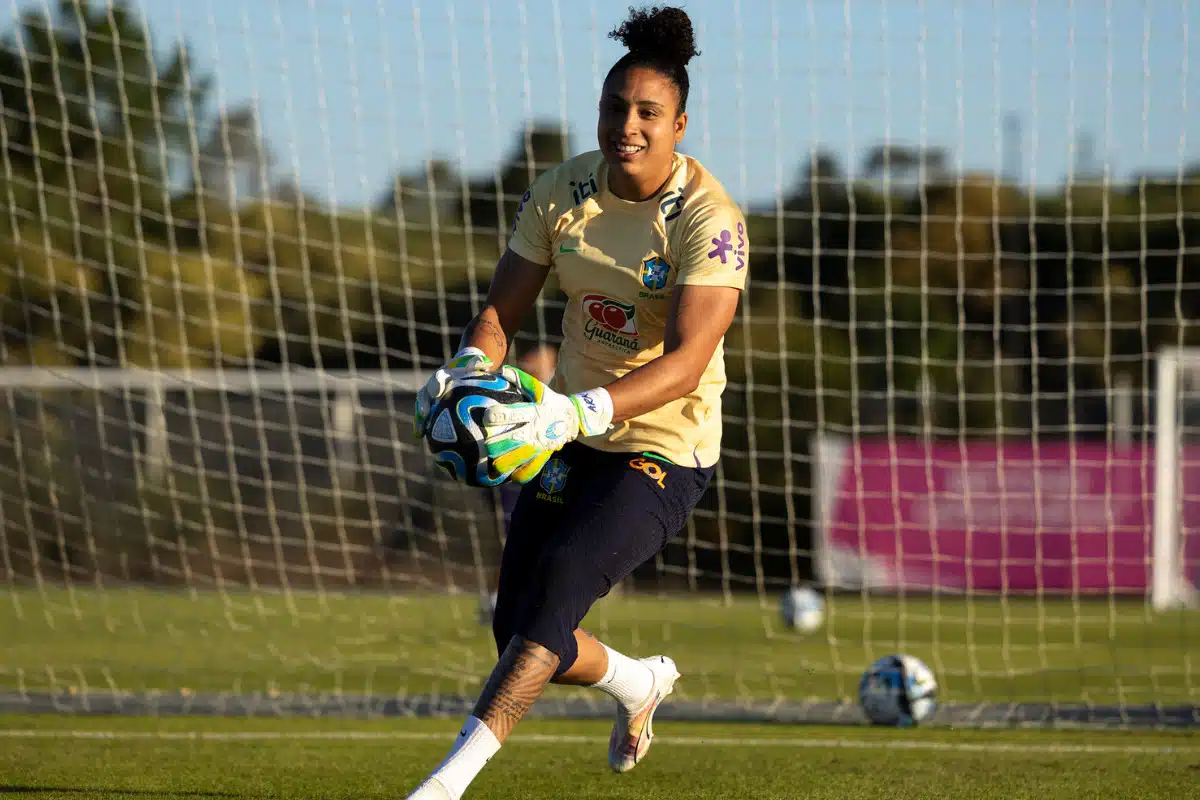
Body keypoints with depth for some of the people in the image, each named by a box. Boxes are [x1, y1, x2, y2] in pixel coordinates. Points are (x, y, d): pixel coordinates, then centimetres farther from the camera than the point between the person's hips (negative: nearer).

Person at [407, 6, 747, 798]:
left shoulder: (709, 220, -21)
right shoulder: (561, 192, -4)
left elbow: (687, 362, -31)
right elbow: (502, 310, -2)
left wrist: (579, 413, -45)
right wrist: (469, 371, -26)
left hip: (665, 446, -6)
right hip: (570, 434, 6)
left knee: (559, 577, -27)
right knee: (522, 633, 7)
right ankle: (640, 683, 42)